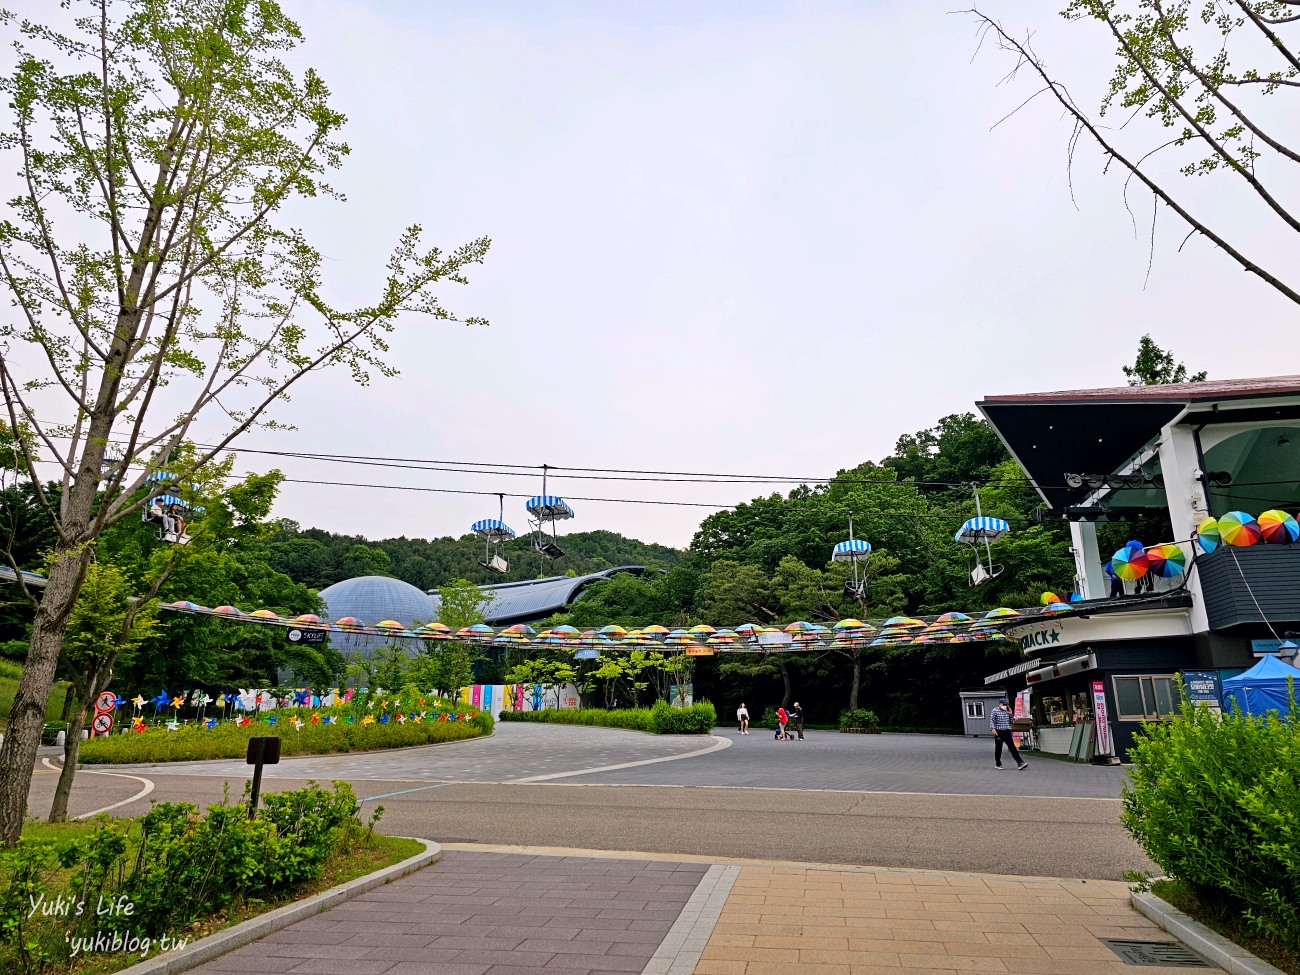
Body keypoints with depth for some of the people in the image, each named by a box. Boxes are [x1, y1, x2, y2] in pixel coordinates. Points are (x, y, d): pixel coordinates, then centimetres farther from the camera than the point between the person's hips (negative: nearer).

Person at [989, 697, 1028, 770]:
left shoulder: (1007, 711, 13)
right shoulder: (994, 711, -3)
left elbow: (1010, 722, 18)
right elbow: (991, 721, -10)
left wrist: (1010, 715, 2)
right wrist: (993, 729, -23)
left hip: (1007, 732, 4)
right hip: (999, 732, -4)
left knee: (1012, 748, -3)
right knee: (998, 748, 6)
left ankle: (1020, 763, -10)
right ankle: (998, 764, 18)